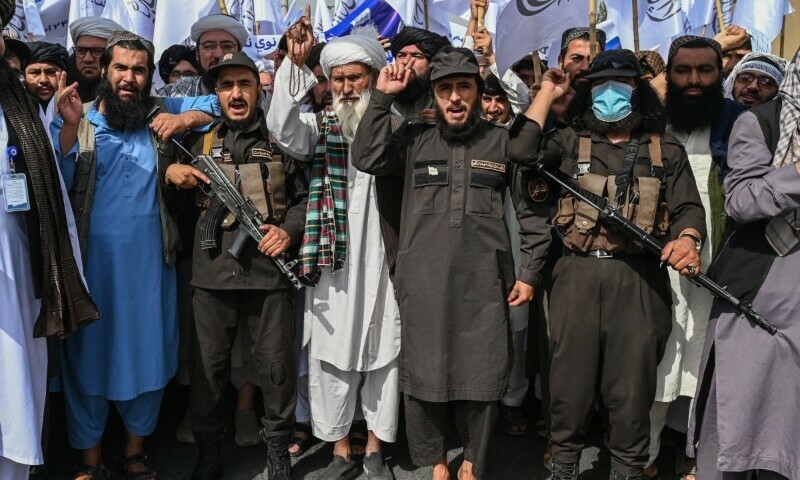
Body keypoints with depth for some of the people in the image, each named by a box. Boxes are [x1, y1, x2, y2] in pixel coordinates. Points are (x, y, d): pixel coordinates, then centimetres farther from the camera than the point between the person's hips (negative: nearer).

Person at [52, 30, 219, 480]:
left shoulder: (162, 111, 4)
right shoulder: (79, 120, -2)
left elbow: (216, 102, 10)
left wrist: (186, 118, -8)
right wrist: (69, 126, -25)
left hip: (150, 261, 2)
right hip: (93, 261, -2)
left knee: (148, 353, 12)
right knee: (90, 353, 9)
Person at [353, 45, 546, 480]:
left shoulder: (504, 142, 8)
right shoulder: (414, 139, 9)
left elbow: (531, 209, 10)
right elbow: (366, 159, -6)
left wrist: (528, 272, 6)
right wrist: (382, 97, -5)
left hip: (484, 281, 0)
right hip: (423, 281, 0)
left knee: (483, 375, 5)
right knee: (422, 373, 6)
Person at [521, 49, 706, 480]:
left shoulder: (666, 150, 11)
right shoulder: (570, 142, 11)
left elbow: (688, 207, 5)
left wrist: (687, 241, -18)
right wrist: (547, 94, 4)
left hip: (639, 279, 0)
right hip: (577, 275, 1)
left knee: (631, 384, 5)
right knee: (570, 377, 8)